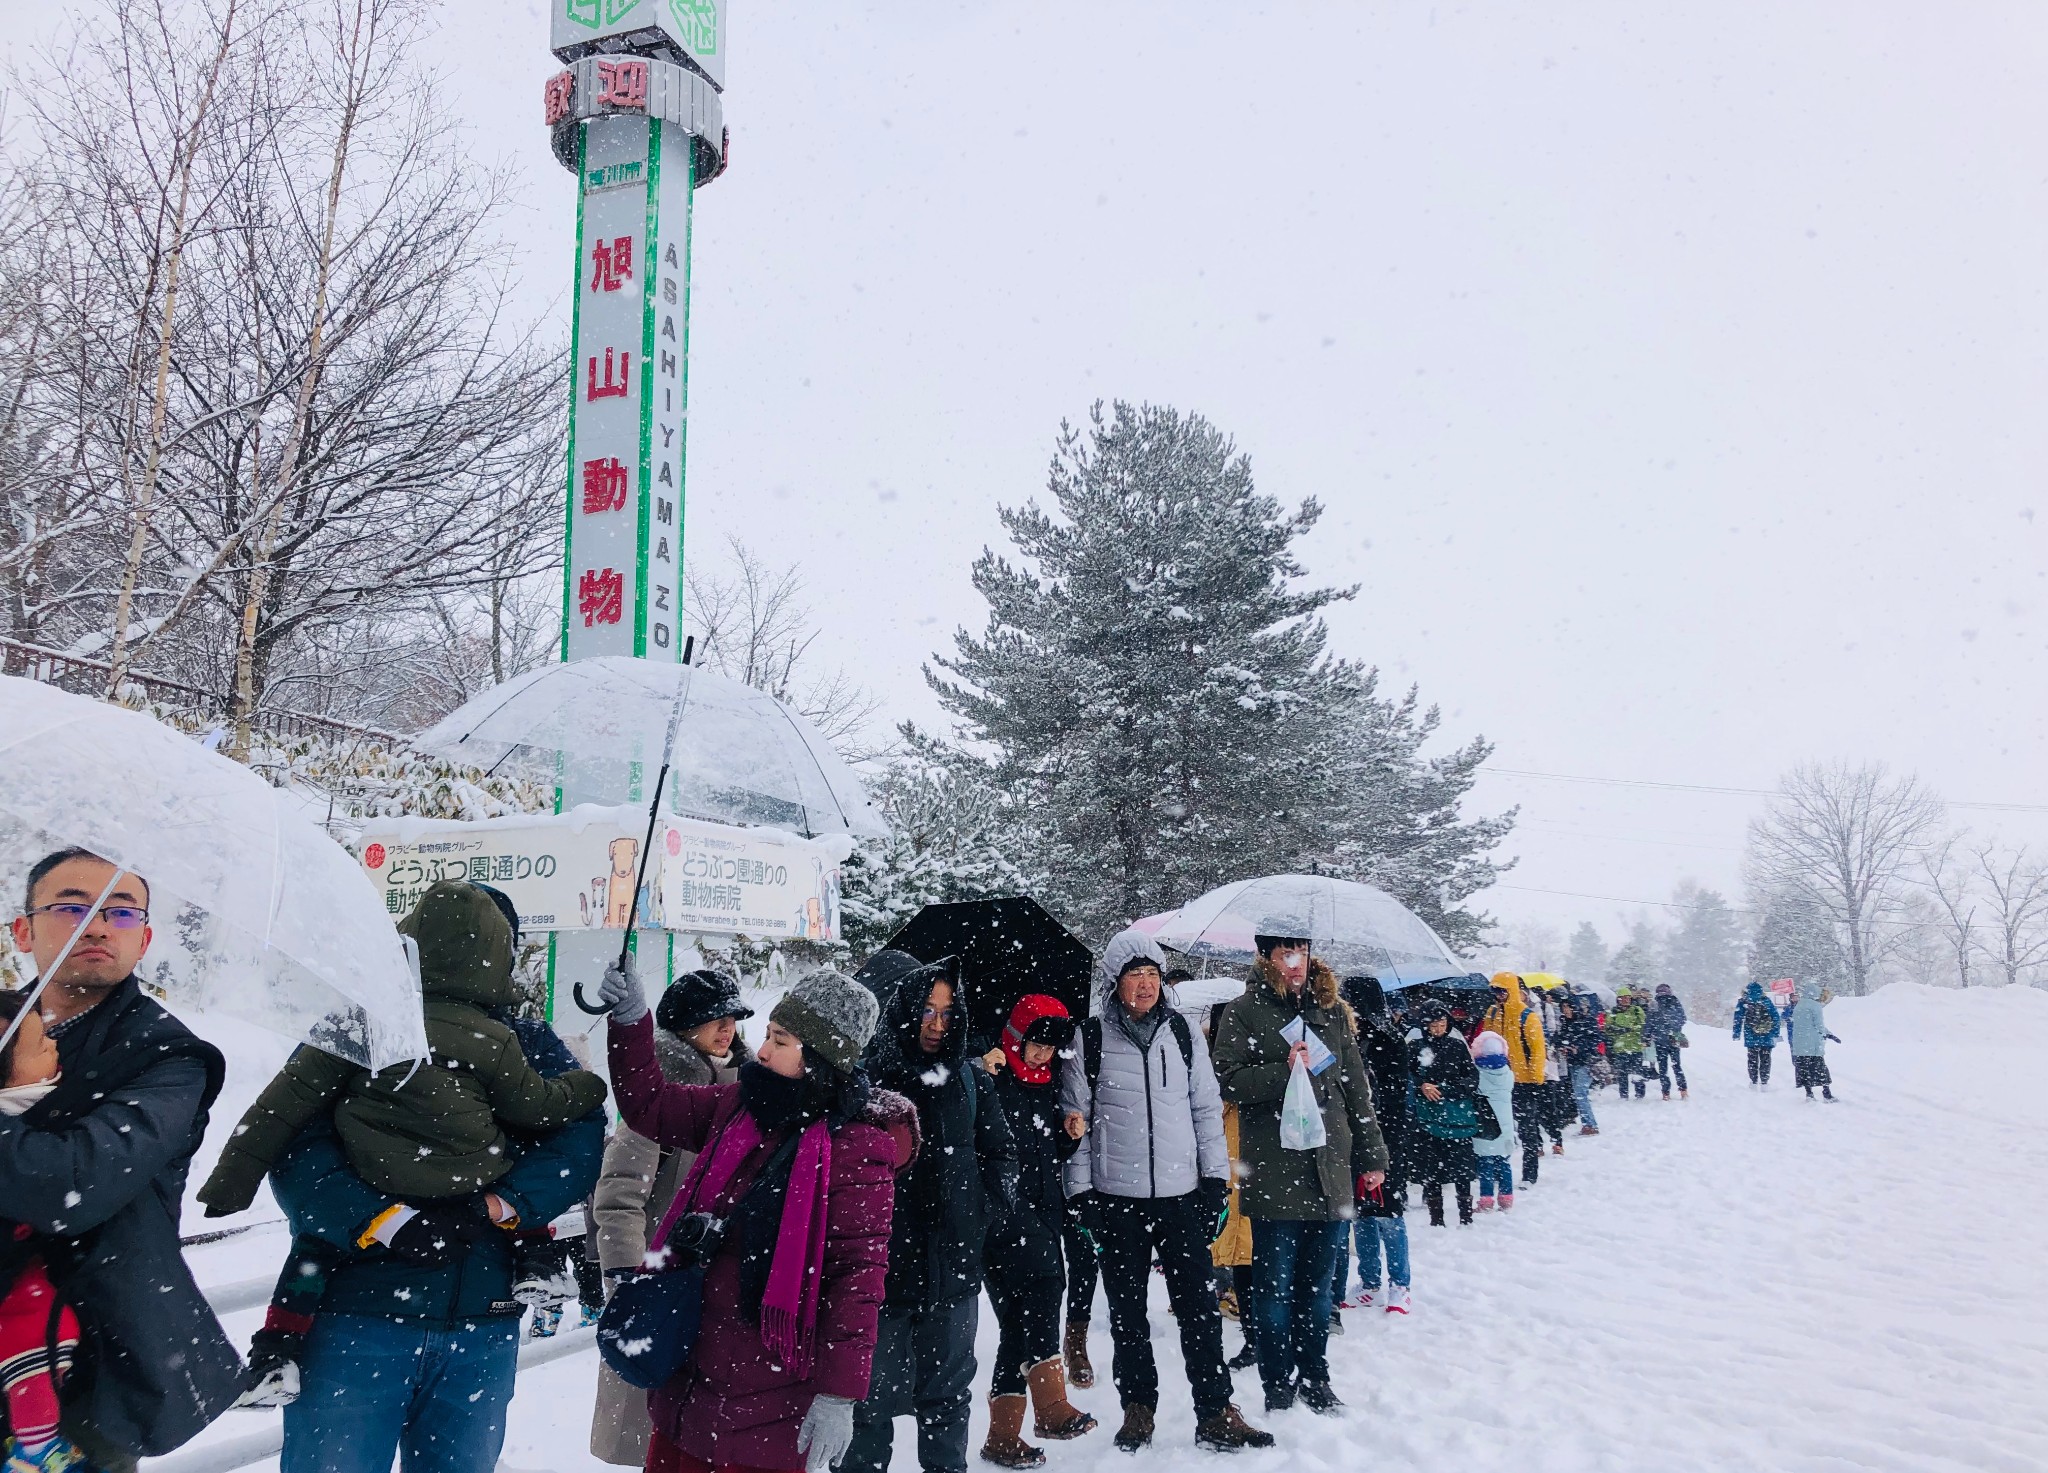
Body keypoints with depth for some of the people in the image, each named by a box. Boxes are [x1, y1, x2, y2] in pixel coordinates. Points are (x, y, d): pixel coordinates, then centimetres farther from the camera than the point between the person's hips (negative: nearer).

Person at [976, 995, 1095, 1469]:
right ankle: (1051, 1405, -27)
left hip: (1042, 1208, 7)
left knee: (1024, 1316, 6)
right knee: (1042, 1280, -27)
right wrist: (985, 1078, -23)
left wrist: (1071, 1133, 7)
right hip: (1002, 1204, -7)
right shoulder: (991, 1078, -6)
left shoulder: (1049, 1086, 17)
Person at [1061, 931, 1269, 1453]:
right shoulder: (1089, 1039, -3)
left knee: (1200, 1308, 2)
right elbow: (1075, 1117, -1)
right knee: (1127, 1310, 10)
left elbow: (1207, 1109, 9)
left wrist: (1216, 1176, 5)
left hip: (1182, 1193, 2)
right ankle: (1137, 1407, 24)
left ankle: (1215, 1414, 10)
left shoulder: (1185, 1033, 5)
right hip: (1117, 1197, -1)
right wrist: (1080, 1190, -4)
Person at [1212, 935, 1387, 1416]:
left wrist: (1372, 1155, 11)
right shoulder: (1243, 1013, -1)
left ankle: (1314, 1380, 26)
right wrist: (1284, 1071, -19)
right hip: (1274, 1173, -4)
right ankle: (1278, 1386, 16)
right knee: (1276, 1284, 4)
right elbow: (1229, 1081, -6)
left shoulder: (1332, 1010, 11)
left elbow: (1356, 1086, 13)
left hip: (1331, 1168, 4)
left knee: (1317, 1283, 13)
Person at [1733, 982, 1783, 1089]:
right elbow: (1776, 1019, 2)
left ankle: (1754, 1082, 9)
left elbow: (1738, 1020, -3)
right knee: (1765, 1059, 7)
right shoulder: (1767, 1002, 0)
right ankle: (1764, 1083, 7)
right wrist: (1776, 1034, 6)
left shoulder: (1743, 1003, -4)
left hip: (1751, 1038, -1)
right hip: (1767, 1038, 1)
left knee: (1753, 1059, 8)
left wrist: (1736, 1035, 1)